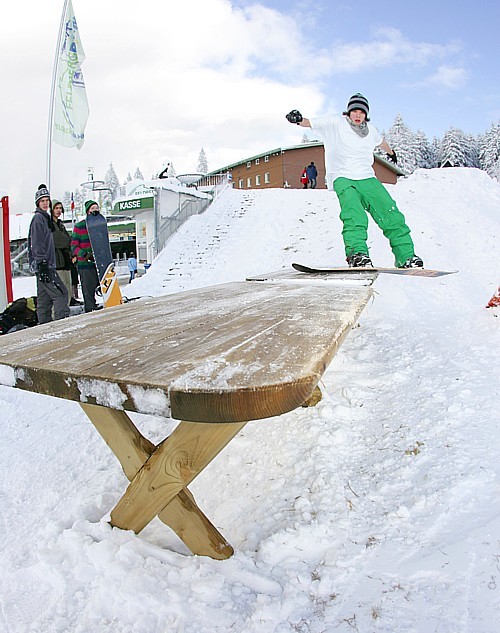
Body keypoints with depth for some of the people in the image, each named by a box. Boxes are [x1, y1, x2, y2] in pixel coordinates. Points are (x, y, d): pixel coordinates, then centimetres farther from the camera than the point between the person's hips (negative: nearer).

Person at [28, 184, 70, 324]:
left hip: (47, 265, 10)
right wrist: (42, 264, -21)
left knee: (45, 298, 10)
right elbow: (37, 244, -15)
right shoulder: (38, 218, -7)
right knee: (61, 293, -14)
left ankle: (44, 324, 14)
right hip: (43, 265, -10)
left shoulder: (46, 218, 21)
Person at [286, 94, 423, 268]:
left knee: (391, 215, -6)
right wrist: (299, 120, -31)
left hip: (368, 179, 5)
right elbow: (311, 123, -9)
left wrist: (391, 152, 59)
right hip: (344, 179, -5)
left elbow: (381, 141, 40)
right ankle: (357, 253, -39)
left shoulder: (370, 130, 17)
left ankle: (406, 256, -1)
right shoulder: (336, 124, 2)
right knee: (354, 216, -32)